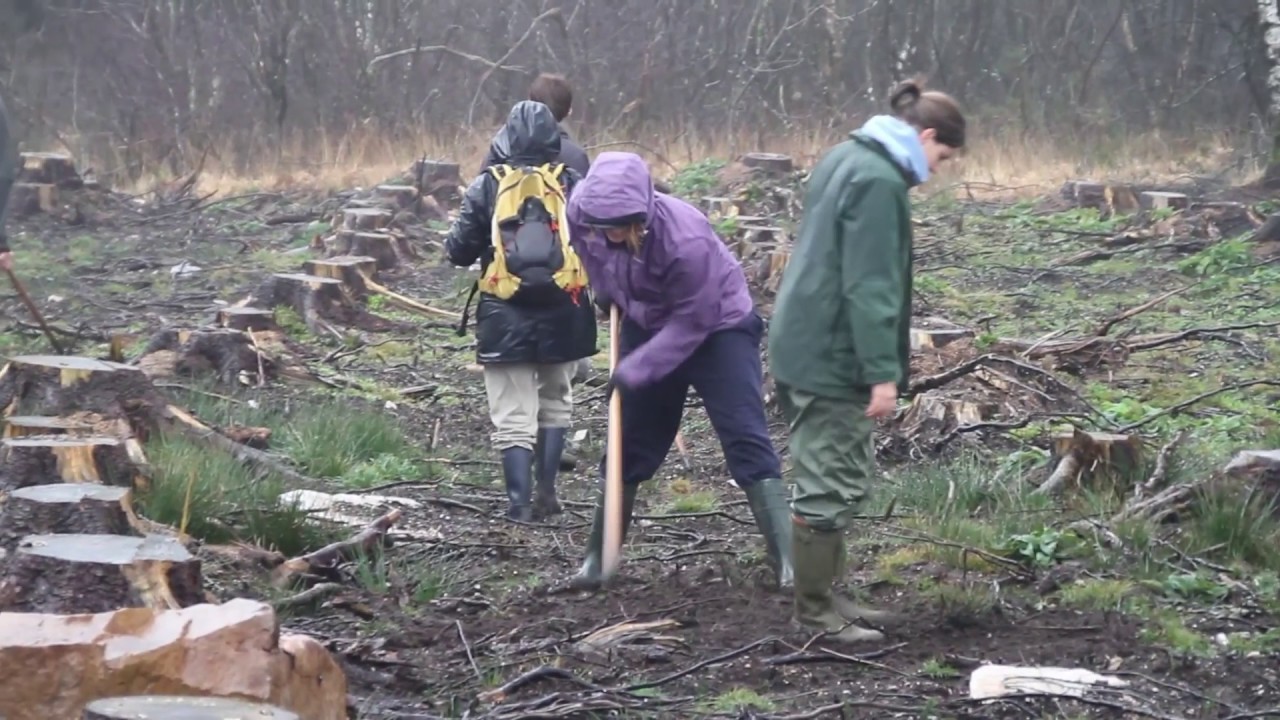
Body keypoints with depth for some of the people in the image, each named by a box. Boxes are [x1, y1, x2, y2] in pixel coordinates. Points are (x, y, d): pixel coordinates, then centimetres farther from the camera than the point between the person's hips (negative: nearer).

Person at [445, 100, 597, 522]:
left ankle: (520, 503, -5)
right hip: (561, 316, 2)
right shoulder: (573, 185, -3)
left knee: (514, 415, 2)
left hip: (505, 318, -2)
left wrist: (454, 245, 19)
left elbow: (459, 252, -3)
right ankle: (546, 494, 21)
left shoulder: (487, 187, -6)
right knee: (554, 404, 19)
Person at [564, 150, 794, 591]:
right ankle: (598, 556, 20)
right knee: (630, 442, 10)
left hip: (717, 326, -5)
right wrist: (607, 295, 10)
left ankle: (788, 562, -14)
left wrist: (636, 370, -29)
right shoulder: (584, 213, -22)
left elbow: (693, 322, -29)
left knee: (746, 439, -13)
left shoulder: (686, 240, -38)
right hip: (648, 327, 5)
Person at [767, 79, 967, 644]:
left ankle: (824, 596, 25)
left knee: (837, 479, 17)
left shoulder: (845, 159, 13)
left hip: (804, 347, 10)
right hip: (832, 358, -10)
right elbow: (870, 286, -23)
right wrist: (883, 372, -22)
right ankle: (813, 612, 4)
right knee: (831, 486, -3)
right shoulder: (879, 181, -18)